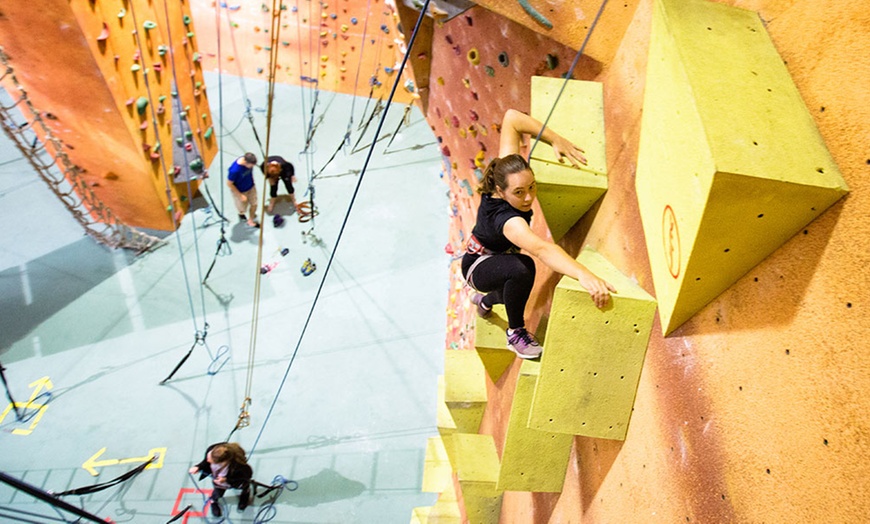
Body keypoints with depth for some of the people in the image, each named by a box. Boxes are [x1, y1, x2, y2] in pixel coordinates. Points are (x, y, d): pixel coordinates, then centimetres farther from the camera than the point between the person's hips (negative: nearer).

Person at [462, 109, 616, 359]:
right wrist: (584, 274, -75)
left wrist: (556, 140, -25)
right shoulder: (504, 218, -43)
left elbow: (511, 118, -21)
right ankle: (515, 333, -16)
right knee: (521, 267, -41)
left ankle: (485, 300, 68)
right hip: (478, 266, -8)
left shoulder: (508, 172, -26)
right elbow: (540, 248, -62)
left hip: (498, 258, 8)